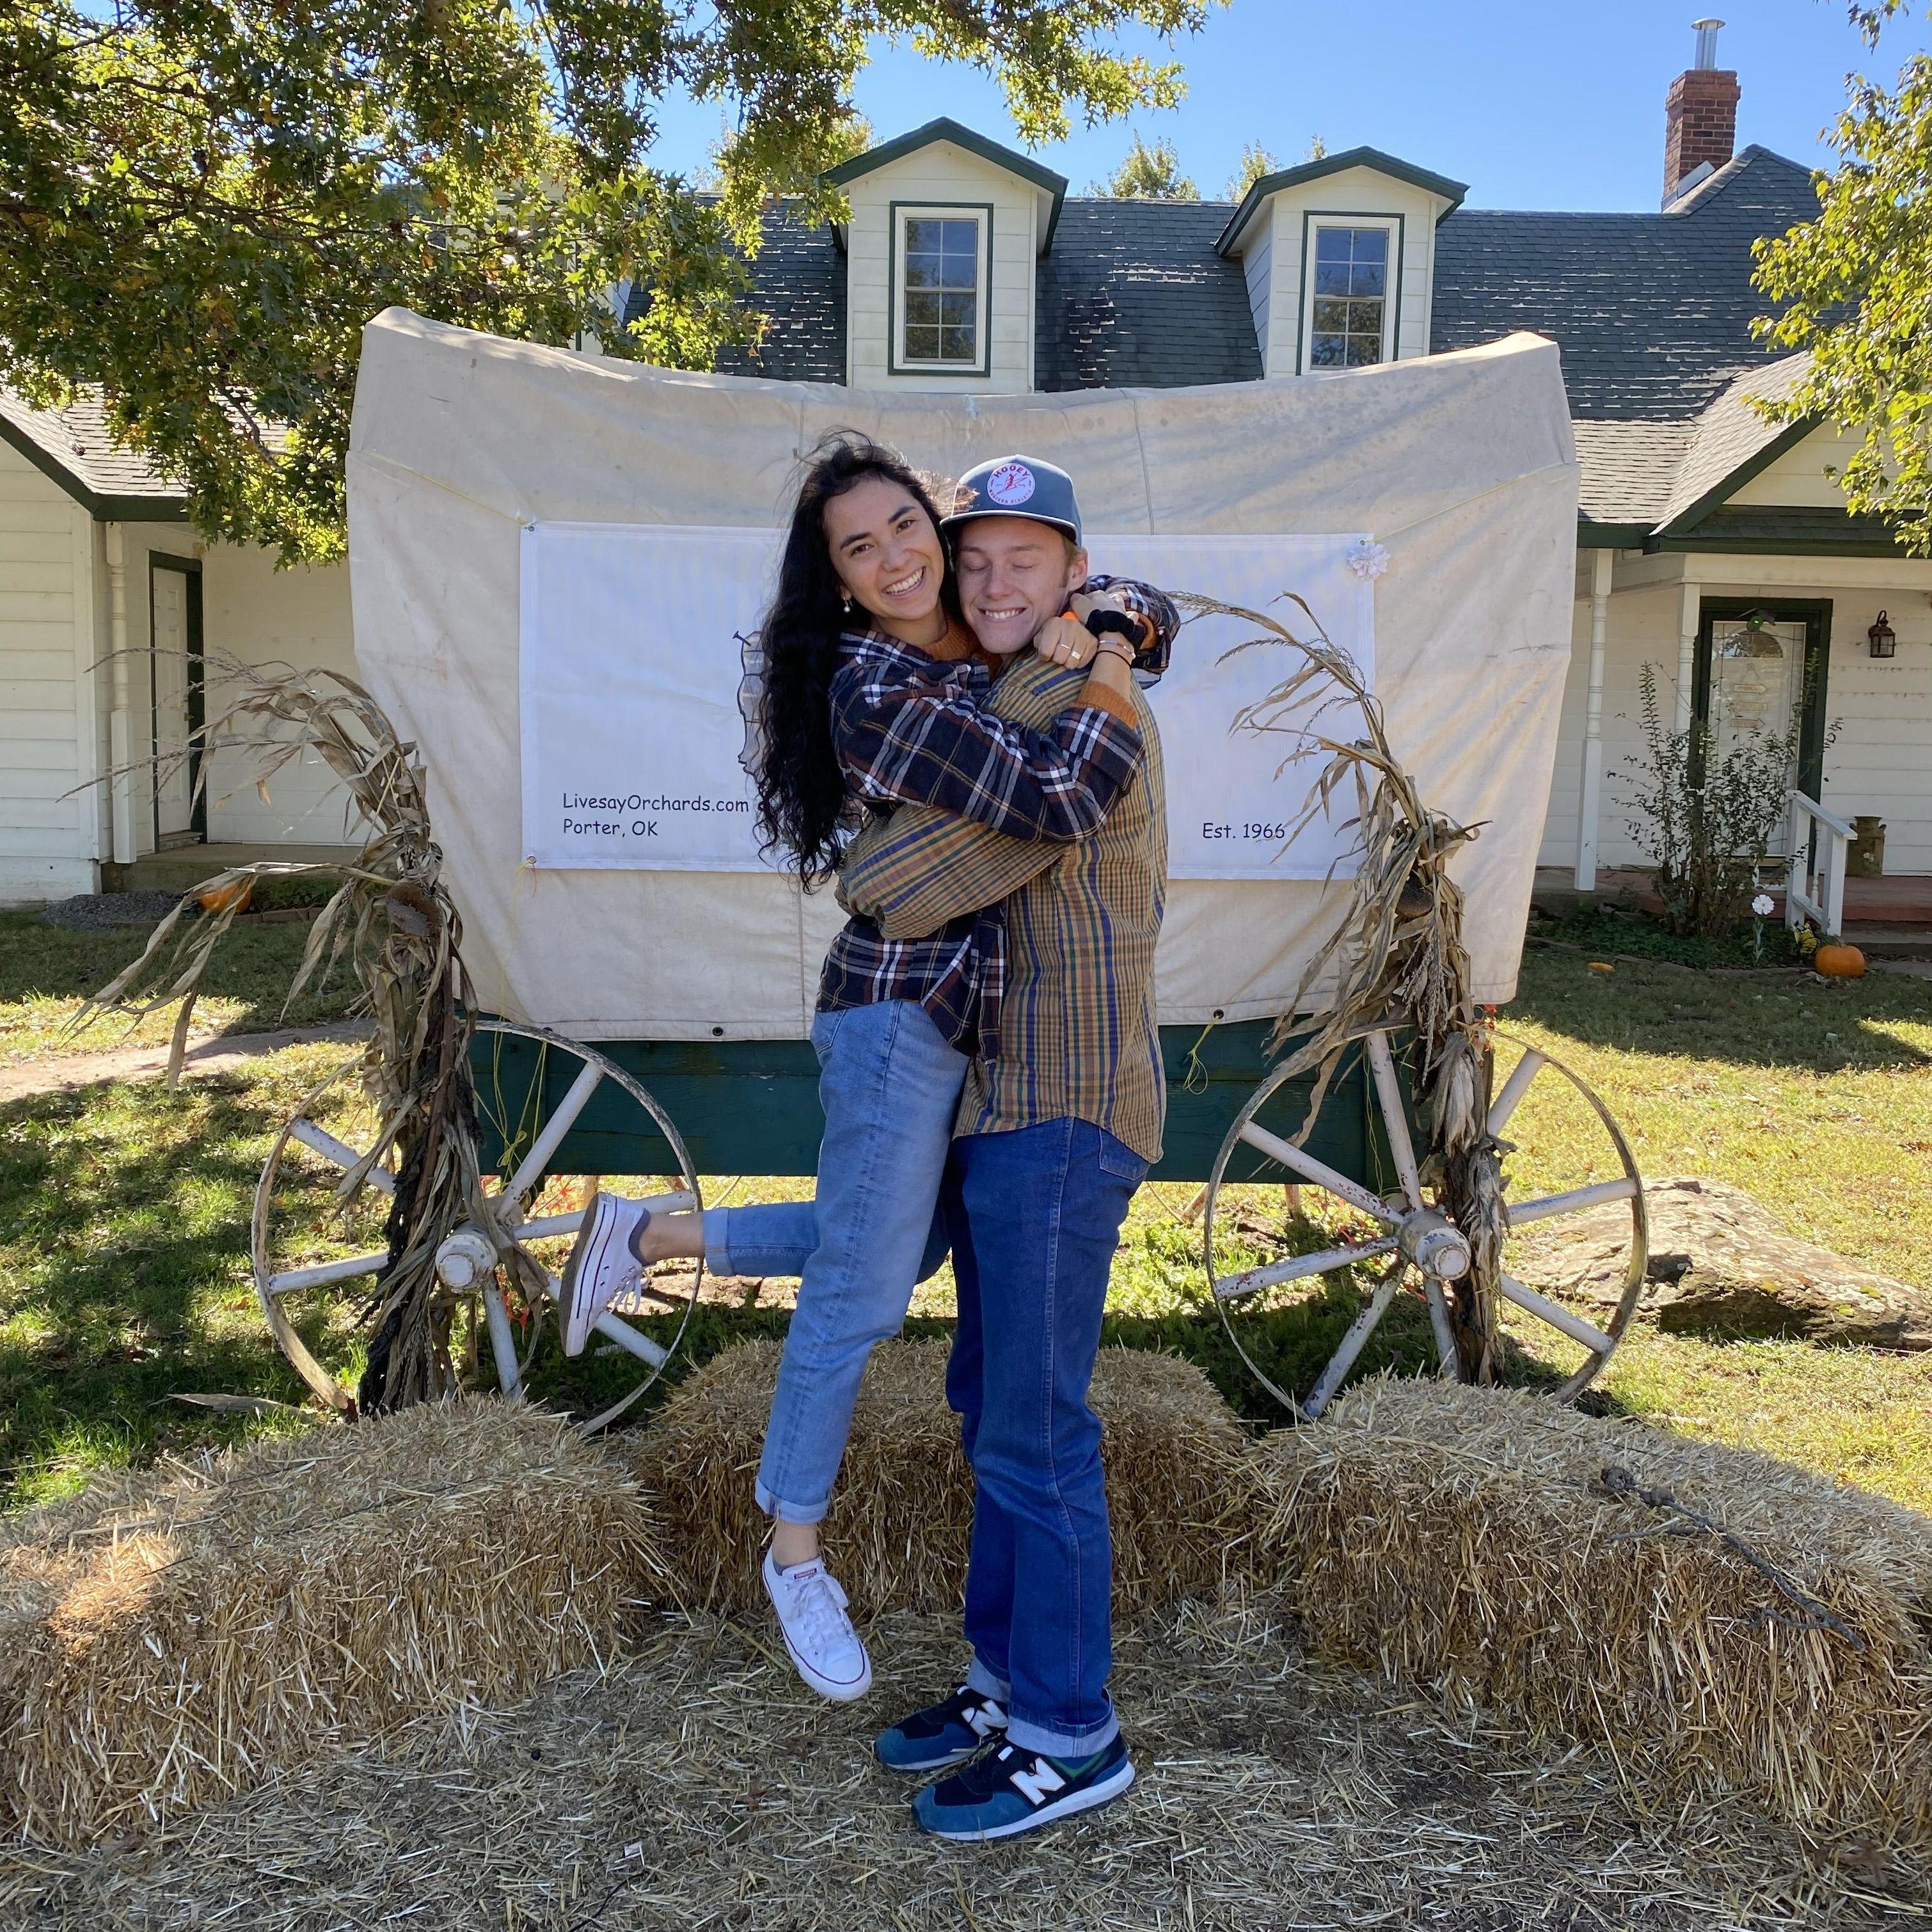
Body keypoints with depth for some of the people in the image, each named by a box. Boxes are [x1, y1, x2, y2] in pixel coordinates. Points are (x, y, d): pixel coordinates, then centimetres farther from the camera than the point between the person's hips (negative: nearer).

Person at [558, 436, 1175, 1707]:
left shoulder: (989, 642, 6)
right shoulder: (876, 692, -20)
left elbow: (1152, 620, 17)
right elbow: (1059, 803, -28)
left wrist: (1100, 616, -5)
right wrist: (1105, 673, -13)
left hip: (969, 1008, 9)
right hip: (904, 1010, -9)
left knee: (905, 1243, 22)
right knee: (861, 1295, 2)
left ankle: (654, 1235, 31)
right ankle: (796, 1555, 22)